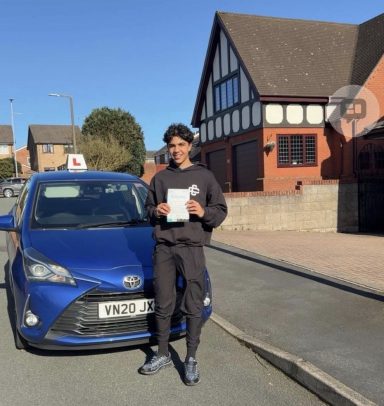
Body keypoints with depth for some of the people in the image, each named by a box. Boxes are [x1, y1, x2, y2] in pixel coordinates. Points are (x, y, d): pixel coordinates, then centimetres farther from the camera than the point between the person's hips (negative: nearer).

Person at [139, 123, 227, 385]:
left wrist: (204, 212, -16)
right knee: (163, 304, 9)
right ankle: (162, 355, 25)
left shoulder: (204, 176, 4)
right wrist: (156, 211, -5)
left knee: (194, 306, 1)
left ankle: (191, 359, 15)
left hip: (192, 248, -2)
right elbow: (148, 209, 18)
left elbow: (221, 211, 4)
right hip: (163, 248, 3)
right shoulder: (160, 178, 12)